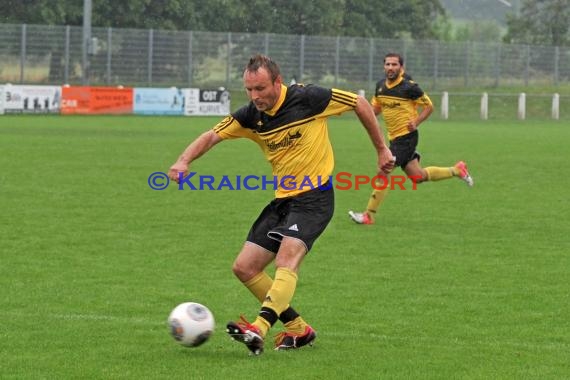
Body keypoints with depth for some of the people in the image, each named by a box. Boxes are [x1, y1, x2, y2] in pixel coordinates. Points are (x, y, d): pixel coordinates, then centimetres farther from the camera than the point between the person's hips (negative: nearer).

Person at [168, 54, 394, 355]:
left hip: (314, 197, -7)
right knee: (245, 268, 3)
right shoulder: (251, 116, 1)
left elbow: (360, 104, -2)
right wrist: (184, 161, -16)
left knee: (286, 260, -28)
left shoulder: (308, 98, -13)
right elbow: (212, 136, 4)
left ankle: (260, 329, -44)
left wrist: (381, 149, 3)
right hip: (282, 200, 7)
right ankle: (298, 329, 12)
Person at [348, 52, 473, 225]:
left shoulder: (409, 87, -15)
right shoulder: (381, 85, 5)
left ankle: (369, 215, -3)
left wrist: (416, 122, -20)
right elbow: (376, 107, 20)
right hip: (394, 138, 8)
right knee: (418, 177, 14)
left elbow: (429, 106, -7)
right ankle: (456, 170, 32)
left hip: (406, 136, -8)